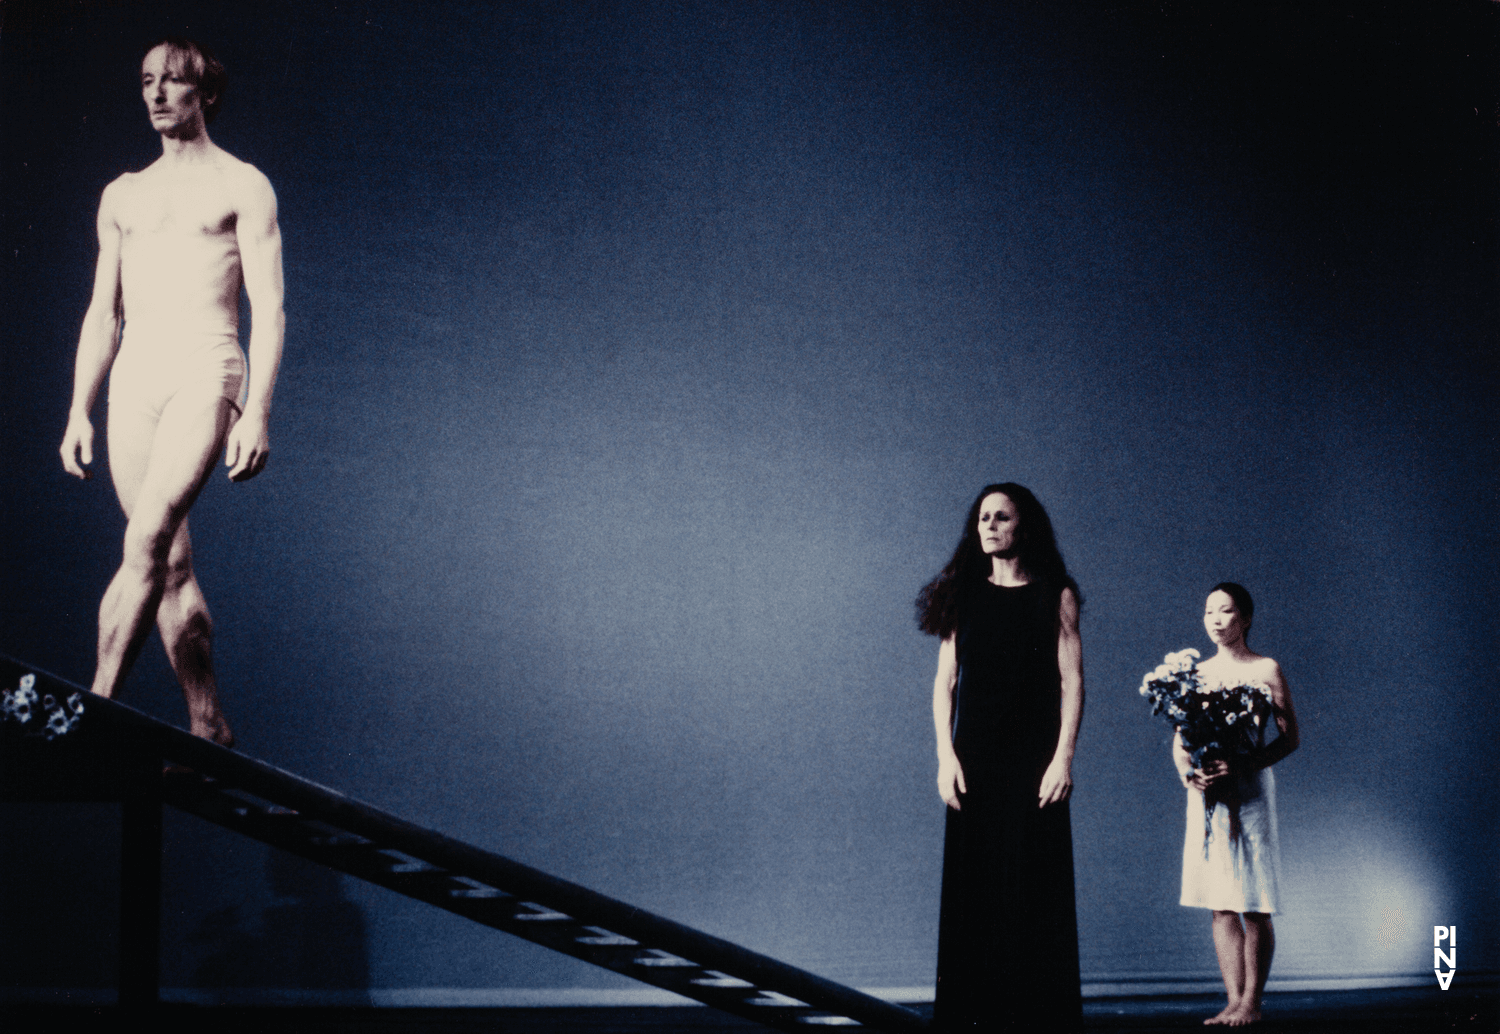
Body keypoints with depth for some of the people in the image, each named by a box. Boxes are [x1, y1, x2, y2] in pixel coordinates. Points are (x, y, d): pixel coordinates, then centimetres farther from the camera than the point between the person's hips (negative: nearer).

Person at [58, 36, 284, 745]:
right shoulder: (123, 195, 20)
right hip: (133, 383, 6)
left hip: (205, 375, -6)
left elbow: (268, 311, -3)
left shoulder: (242, 186, 5)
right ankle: (207, 727, 9)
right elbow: (102, 314, 20)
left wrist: (257, 413, -13)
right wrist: (78, 413, 12)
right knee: (171, 565, 3)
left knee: (147, 542, -22)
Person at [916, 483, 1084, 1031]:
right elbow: (945, 682, 8)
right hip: (973, 763, 2)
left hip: (1033, 762, -2)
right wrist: (946, 754, -3)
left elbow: (1072, 682, -2)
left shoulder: (1056, 596, 3)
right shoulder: (963, 596, 10)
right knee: (971, 889, 2)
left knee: (1034, 890, -2)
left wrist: (1063, 757, -11)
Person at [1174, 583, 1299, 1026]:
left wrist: (1242, 766, -19)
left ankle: (1252, 1002, 4)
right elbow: (1179, 739, 12)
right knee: (1220, 905, 5)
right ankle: (1234, 1001, 9)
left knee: (1253, 905, -2)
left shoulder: (1265, 670, -2)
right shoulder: (1196, 673, 11)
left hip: (1249, 790, -5)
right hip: (1205, 791, 5)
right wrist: (1185, 769, -10)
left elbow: (1289, 737, -7)